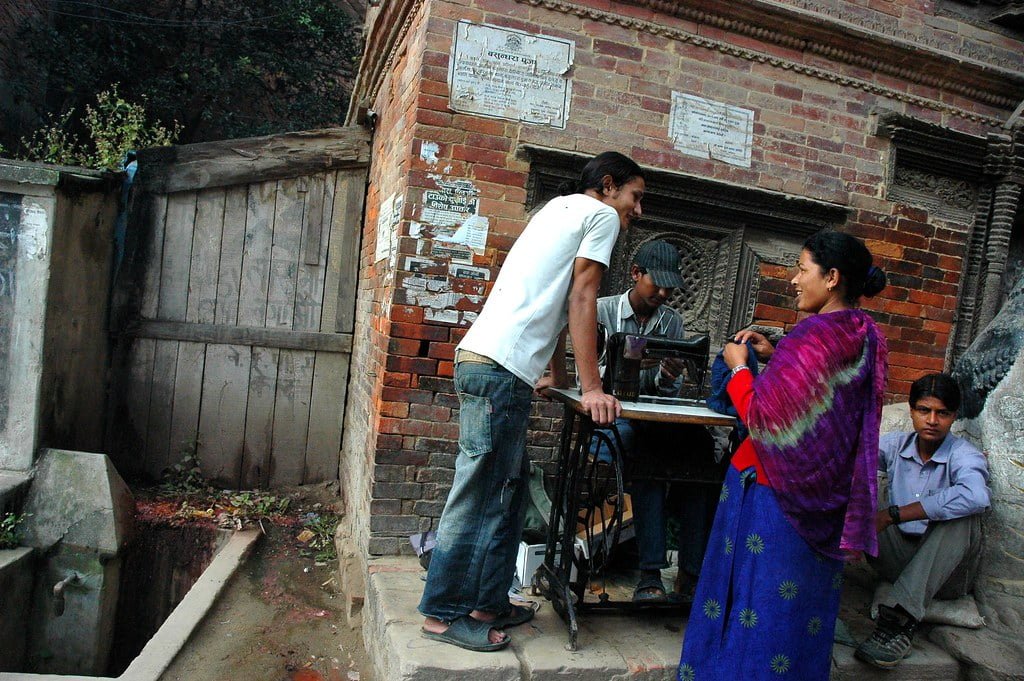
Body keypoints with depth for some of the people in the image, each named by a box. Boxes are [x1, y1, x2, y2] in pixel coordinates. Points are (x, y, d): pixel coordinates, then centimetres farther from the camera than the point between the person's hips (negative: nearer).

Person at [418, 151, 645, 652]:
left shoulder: (562, 208, 28)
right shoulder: (601, 214, 2)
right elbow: (581, 301, -6)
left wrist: (557, 375, 31)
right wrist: (591, 389, -6)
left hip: (486, 361, 10)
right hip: (500, 367, -10)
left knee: (507, 489, 14)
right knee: (478, 493, -3)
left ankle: (487, 603, 23)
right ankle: (444, 613, 8)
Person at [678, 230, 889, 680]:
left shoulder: (816, 334, -22)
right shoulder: (865, 335, 5)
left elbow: (762, 414, -22)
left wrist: (739, 366, -6)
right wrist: (774, 356, 9)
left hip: (777, 492, -8)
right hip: (823, 500, 8)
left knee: (758, 600, 7)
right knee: (802, 605, 21)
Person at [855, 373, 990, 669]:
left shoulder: (965, 455, -11)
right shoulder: (896, 445, 2)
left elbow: (976, 496, -35)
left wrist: (892, 514, -33)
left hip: (946, 572, -3)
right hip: (900, 558, 3)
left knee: (963, 515, -33)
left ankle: (899, 618, -41)